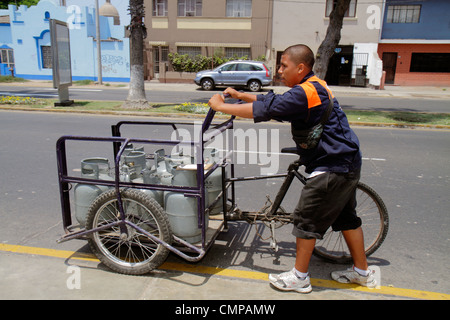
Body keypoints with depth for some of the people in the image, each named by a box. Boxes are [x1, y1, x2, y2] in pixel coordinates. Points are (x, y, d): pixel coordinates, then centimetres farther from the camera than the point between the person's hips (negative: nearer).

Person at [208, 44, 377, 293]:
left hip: (332, 167, -10)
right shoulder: (316, 86, 12)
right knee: (346, 217, 20)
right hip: (347, 162, 10)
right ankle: (362, 272, 34)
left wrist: (220, 106, -12)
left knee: (306, 219, 0)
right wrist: (240, 95, 12)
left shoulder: (304, 93, -20)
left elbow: (264, 109, -23)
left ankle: (299, 277, 15)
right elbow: (274, 102, 17)